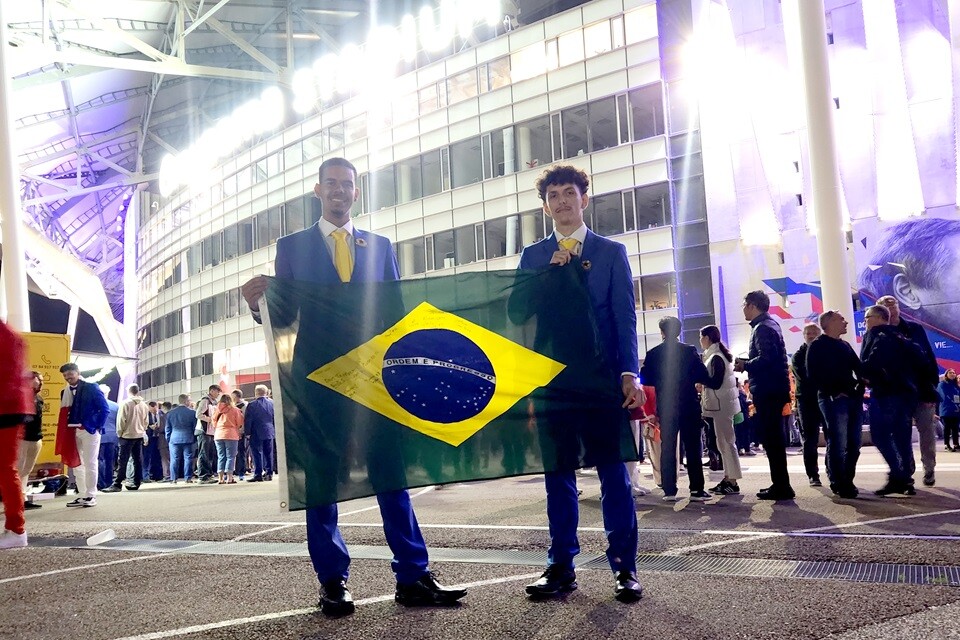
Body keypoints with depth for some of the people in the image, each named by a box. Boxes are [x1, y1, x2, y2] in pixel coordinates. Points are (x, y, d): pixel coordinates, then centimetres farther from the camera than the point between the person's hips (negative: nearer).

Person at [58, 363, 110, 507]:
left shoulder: (91, 388, -6)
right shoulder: (65, 392, 13)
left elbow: (105, 409, -9)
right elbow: (65, 413, 15)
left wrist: (97, 426, -12)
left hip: (89, 430, -7)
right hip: (73, 432, 7)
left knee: (90, 464, -2)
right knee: (76, 464, 9)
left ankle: (91, 496, 4)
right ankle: (82, 495, 16)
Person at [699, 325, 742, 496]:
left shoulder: (716, 357, -14)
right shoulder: (715, 355, 15)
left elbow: (715, 383, -19)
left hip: (721, 405, -10)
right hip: (720, 404, 10)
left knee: (726, 442, -8)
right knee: (724, 443, 12)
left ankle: (733, 482, -5)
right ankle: (728, 479, 16)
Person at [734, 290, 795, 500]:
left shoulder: (763, 328, -14)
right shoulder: (769, 324, 18)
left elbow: (766, 359, -25)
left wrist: (745, 365, -11)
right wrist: (746, 363, 12)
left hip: (768, 392, -11)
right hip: (773, 390, 11)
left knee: (771, 438, -6)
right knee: (772, 438, 15)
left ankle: (781, 487, -3)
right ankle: (780, 485, 21)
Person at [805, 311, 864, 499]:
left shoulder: (845, 345, 21)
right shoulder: (817, 346, 0)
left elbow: (858, 368, 20)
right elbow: (814, 375, -8)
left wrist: (861, 386, 1)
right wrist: (833, 393, -12)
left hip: (853, 398, 7)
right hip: (833, 399, -7)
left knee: (854, 443, 7)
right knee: (838, 444, -9)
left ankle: (847, 481, 18)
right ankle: (839, 484, -2)